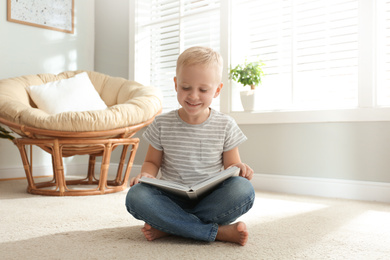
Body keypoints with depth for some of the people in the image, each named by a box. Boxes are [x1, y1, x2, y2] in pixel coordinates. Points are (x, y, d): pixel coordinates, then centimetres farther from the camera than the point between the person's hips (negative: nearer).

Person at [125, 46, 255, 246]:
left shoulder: (225, 126, 3)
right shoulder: (162, 124, 5)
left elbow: (231, 165, 7)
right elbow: (152, 162, 12)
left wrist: (239, 169, -17)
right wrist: (146, 174, -12)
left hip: (211, 201, 0)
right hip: (172, 200, 1)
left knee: (243, 190, -31)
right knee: (136, 196, -29)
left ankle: (170, 227, -21)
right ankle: (216, 231, -26)